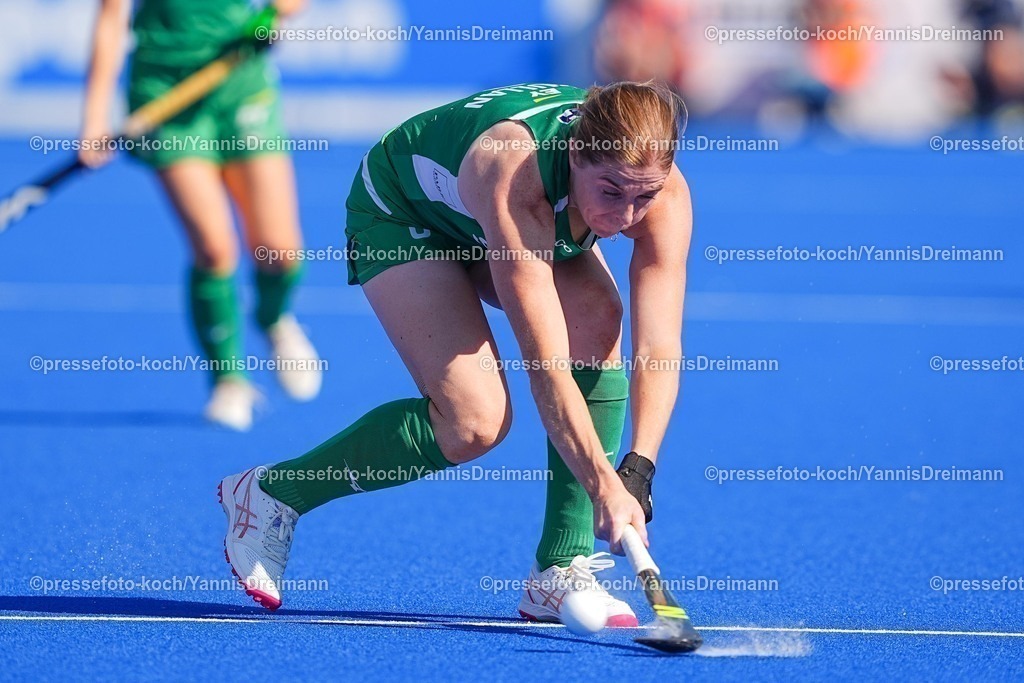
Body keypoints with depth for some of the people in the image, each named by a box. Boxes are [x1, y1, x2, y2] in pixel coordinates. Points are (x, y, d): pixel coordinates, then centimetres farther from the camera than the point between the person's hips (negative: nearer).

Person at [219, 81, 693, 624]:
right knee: (474, 421, -21)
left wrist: (638, 470, -46)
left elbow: (659, 350, -33)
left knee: (597, 323, -25)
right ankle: (272, 493, 0)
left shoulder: (663, 195, -30)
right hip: (400, 214, -5)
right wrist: (603, 486, -50)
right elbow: (546, 367, -45)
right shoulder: (512, 175, -44)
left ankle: (560, 572, -16)